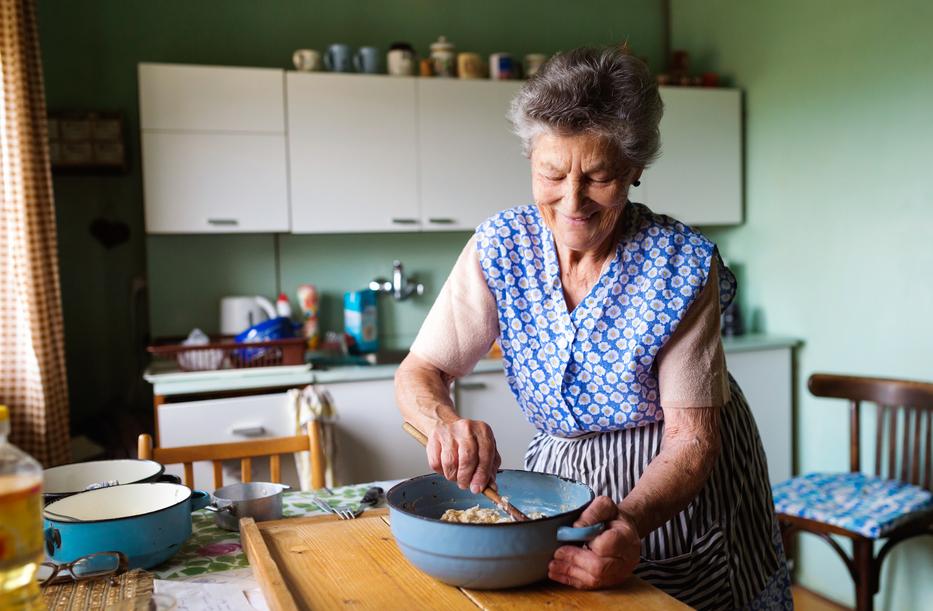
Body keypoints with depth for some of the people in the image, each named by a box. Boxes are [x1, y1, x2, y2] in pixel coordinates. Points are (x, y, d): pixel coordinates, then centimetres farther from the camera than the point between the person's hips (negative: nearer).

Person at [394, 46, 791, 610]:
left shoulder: (682, 264, -23)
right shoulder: (501, 248, -15)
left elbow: (690, 440, -23)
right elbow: (420, 373, -13)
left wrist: (631, 520, -41)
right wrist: (444, 421, -36)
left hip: (677, 489, -2)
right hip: (560, 474, 3)